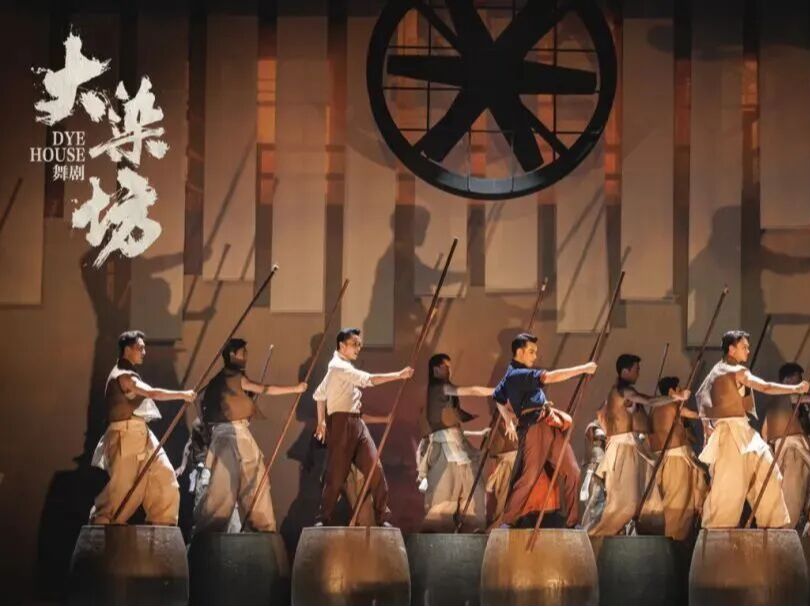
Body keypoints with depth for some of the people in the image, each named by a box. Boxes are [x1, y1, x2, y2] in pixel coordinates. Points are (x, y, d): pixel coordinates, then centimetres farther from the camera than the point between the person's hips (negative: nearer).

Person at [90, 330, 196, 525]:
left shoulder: (128, 375, 19)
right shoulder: (122, 376, -14)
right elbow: (152, 393, -22)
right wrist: (183, 394, -17)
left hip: (142, 436, 10)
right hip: (127, 436, -10)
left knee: (163, 476, 4)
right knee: (123, 485, -9)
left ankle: (161, 523, 8)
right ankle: (100, 523, 0)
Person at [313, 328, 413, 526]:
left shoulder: (344, 368, 21)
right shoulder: (338, 366, -11)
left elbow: (319, 394, 27)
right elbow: (368, 379, -25)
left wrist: (322, 422, 26)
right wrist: (399, 375, -28)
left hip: (357, 423, 9)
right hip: (341, 424, -9)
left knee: (375, 469, -2)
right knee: (336, 474, -5)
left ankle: (383, 517, -1)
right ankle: (323, 520, 6)